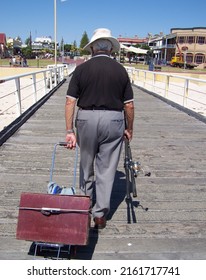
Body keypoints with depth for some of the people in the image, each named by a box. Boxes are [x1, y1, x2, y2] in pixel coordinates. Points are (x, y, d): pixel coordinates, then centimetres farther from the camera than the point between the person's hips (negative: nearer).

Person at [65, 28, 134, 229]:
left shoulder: (81, 69, -1)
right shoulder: (120, 70, 1)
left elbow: (70, 101, -8)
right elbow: (129, 105, 1)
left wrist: (70, 131, -6)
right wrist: (129, 129, 13)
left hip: (87, 119, 0)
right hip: (113, 121, 0)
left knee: (86, 162, 21)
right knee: (107, 168, 7)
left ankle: (85, 197, 42)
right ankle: (100, 214, 13)